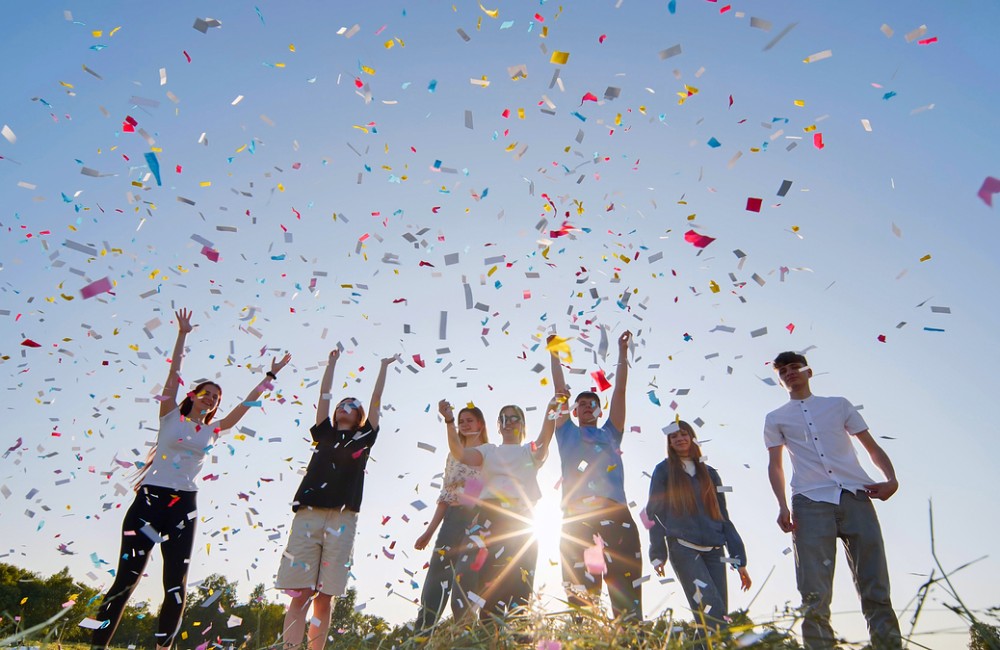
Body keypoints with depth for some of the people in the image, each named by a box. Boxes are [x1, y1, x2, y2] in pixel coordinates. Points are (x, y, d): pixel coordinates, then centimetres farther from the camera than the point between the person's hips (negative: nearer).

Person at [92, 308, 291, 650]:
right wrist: (182, 334, -4)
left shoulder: (212, 431, 14)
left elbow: (246, 404, 17)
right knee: (126, 580, -5)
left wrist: (271, 375, 19)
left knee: (176, 587, 2)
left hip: (184, 507, 3)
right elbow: (173, 375, 0)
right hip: (150, 499, -3)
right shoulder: (170, 417, 7)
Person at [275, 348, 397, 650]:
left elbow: (376, 400, 17)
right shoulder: (324, 433, 20)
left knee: (324, 597, 2)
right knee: (299, 594, -4)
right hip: (308, 513, 1)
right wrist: (332, 362, 25)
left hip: (342, 519, -1)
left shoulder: (364, 437, 17)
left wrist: (384, 366, 22)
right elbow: (324, 395, 20)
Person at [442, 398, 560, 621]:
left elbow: (545, 439, -5)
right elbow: (460, 453, 2)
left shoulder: (530, 451, 19)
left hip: (521, 518, 0)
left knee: (518, 579, -4)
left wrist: (551, 410, -25)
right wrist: (449, 421, -12)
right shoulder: (489, 450, 22)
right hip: (489, 513, 1)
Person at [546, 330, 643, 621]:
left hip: (615, 510, 2)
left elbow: (619, 391, 21)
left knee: (626, 575, -6)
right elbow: (561, 391, 19)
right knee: (578, 581, -6)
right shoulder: (567, 434, 23)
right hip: (577, 512, -1)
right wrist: (554, 354, 18)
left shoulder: (609, 434, 25)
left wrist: (622, 353, 18)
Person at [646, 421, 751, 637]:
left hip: (713, 550, 4)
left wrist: (739, 559, 8)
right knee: (713, 612, -17)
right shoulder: (664, 470, 7)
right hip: (683, 548, -4)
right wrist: (658, 553, -6)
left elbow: (723, 515, 15)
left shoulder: (709, 473, 17)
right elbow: (654, 512, 3)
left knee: (721, 614, -2)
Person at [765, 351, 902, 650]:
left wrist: (891, 479, -2)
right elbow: (775, 465, 14)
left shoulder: (839, 405, 20)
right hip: (810, 502, 0)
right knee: (815, 594, -7)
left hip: (855, 495, 1)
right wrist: (783, 506, 0)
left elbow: (872, 447, 17)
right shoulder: (776, 418, 19)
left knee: (875, 587, -2)